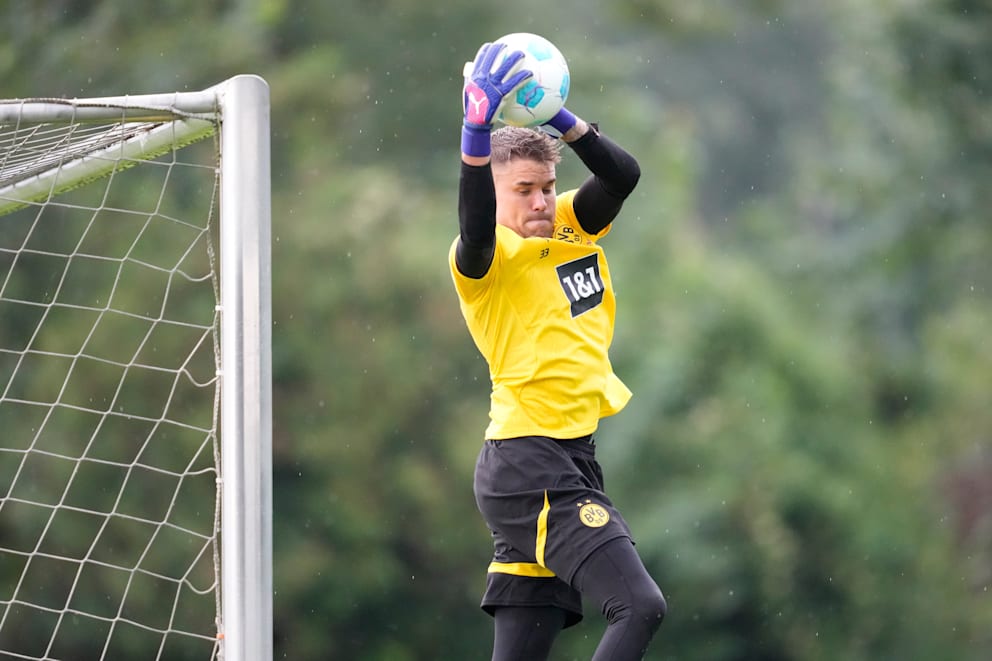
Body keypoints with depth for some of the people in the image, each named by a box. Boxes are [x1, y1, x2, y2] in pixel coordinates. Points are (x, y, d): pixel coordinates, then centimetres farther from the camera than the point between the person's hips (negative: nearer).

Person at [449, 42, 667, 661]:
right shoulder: (489, 258, -10)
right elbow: (476, 229, -33)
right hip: (530, 464, -8)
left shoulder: (572, 229, 11)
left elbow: (624, 175, -3)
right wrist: (477, 129, -44)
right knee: (640, 605, -19)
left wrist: (559, 118, -15)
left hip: (571, 460, 8)